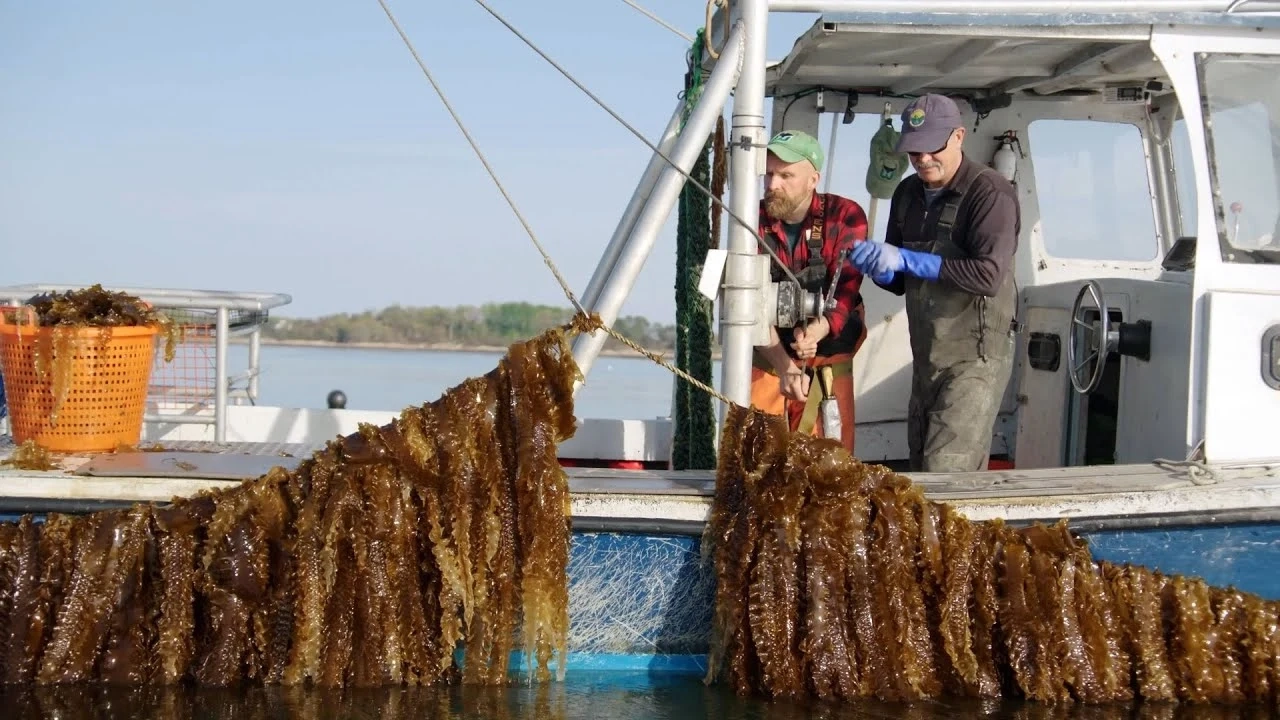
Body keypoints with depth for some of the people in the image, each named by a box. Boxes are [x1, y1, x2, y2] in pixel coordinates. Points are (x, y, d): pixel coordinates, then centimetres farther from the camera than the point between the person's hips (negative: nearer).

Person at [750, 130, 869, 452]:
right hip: (767, 359, 1)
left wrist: (816, 331, -39)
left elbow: (846, 288, -17)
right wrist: (784, 366, -29)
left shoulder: (845, 216, -9)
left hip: (827, 363, -1)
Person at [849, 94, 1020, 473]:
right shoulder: (908, 193, 11)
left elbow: (989, 275, -25)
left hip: (975, 357, -8)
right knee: (920, 468, 13)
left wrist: (906, 260, -25)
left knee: (945, 477, -13)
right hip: (926, 357, 8)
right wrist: (878, 267, -7)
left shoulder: (990, 192, -12)